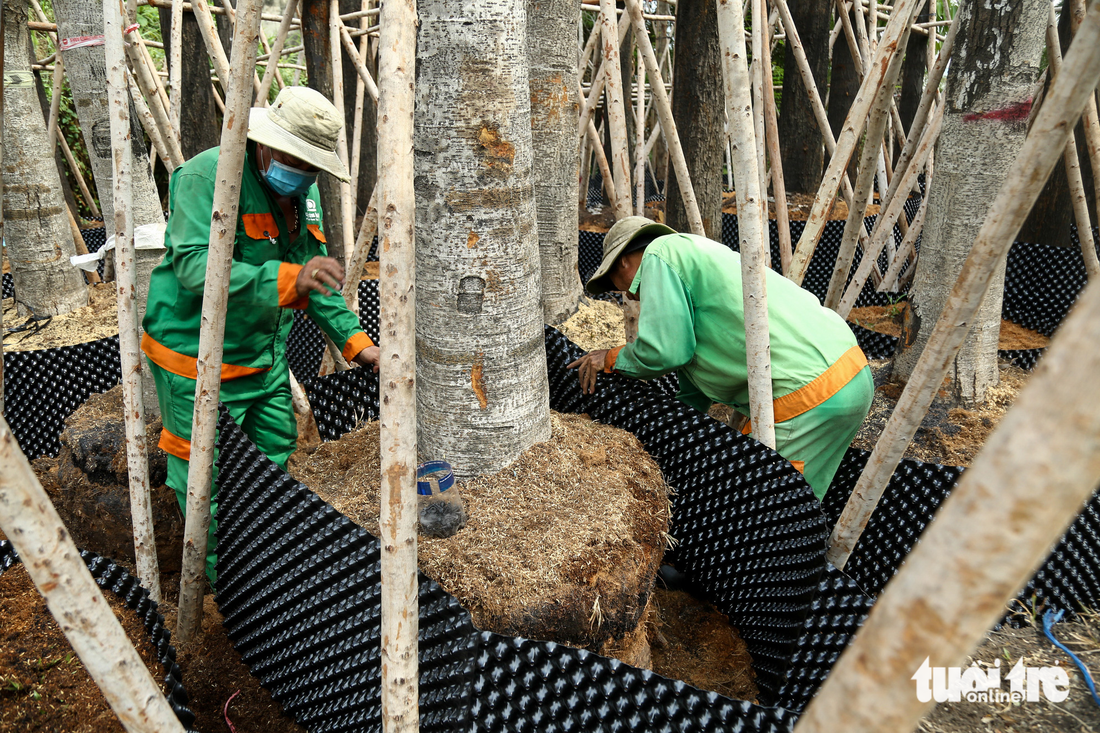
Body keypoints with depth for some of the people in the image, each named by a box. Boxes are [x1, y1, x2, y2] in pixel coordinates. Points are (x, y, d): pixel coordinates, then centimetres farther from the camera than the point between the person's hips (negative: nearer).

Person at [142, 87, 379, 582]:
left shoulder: (304, 191, 5)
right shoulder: (208, 176, -21)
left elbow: (314, 276, 13)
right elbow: (196, 268, -33)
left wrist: (354, 340, 4)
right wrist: (287, 280, -46)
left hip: (266, 358, 8)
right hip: (198, 361, -8)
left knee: (275, 463, 18)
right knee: (209, 484, 3)